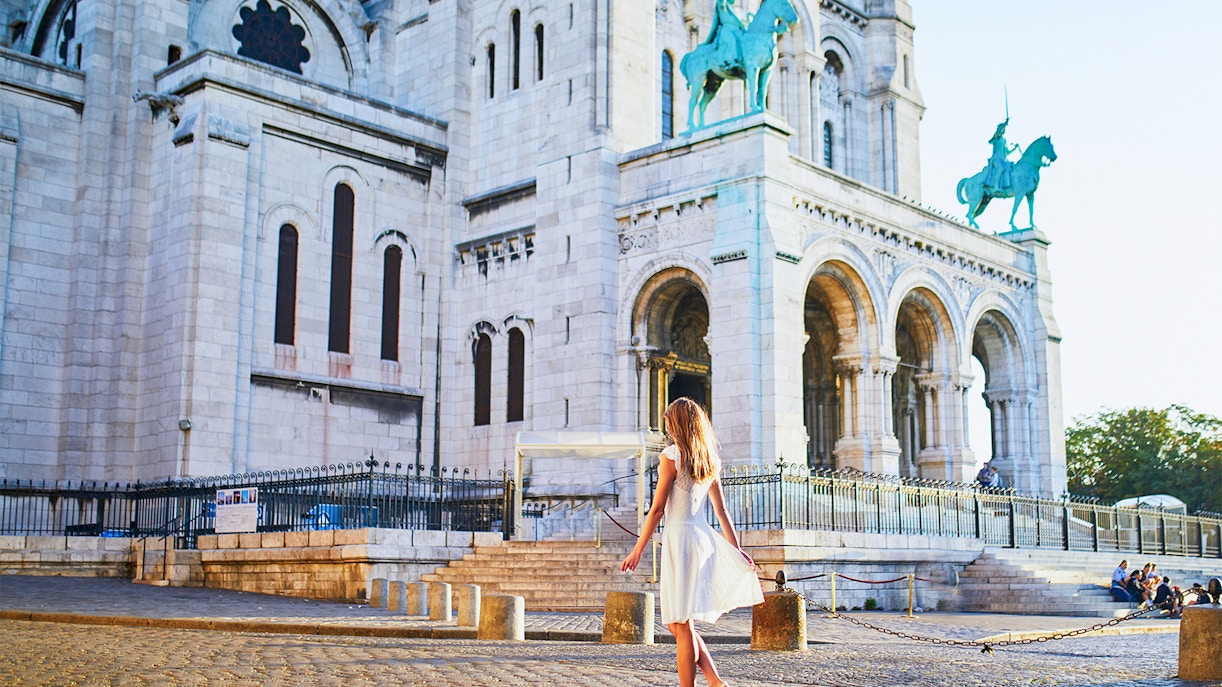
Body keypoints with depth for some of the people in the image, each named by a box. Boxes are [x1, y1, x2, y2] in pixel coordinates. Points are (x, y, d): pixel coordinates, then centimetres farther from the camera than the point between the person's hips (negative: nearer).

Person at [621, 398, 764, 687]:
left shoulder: (672, 456, -8)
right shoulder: (709, 460, 12)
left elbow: (657, 509, -9)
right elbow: (721, 510, 14)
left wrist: (637, 550, -4)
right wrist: (736, 550, 19)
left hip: (679, 537, -7)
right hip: (704, 537, 7)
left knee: (681, 626, -1)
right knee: (679, 624, 15)